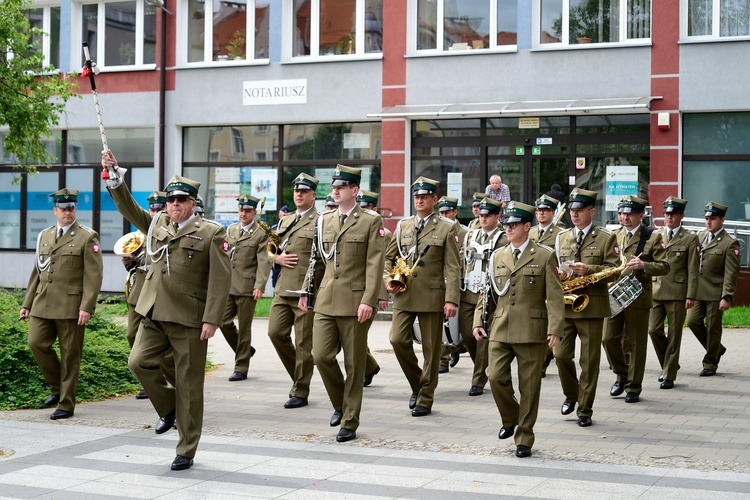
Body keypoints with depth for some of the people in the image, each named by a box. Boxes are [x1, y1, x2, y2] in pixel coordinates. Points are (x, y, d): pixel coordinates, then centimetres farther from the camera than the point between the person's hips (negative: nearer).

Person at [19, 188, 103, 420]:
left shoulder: (87, 237, -2)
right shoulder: (44, 236, 15)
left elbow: (94, 275, -8)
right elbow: (37, 273, 19)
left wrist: (86, 306, -16)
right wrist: (27, 303, 14)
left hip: (71, 306, -5)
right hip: (43, 304, 5)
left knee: (70, 355, 0)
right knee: (36, 343, -4)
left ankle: (66, 404, 8)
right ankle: (57, 387, 18)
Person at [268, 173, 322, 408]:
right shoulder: (285, 222, 17)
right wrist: (277, 258, 0)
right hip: (283, 290, 6)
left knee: (304, 342, -1)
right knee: (276, 332, 0)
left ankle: (300, 393, 9)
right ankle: (298, 375, 21)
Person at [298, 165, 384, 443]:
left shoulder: (371, 222, -3)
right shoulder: (324, 221, 13)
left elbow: (374, 265, -9)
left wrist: (368, 301, -17)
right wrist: (305, 291, 13)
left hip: (355, 303, -4)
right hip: (326, 301, 4)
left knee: (354, 364, 3)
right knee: (321, 356, -4)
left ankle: (350, 423, 12)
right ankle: (340, 404, 21)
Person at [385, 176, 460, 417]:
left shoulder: (446, 228, 1)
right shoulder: (403, 226, 12)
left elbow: (452, 267, -4)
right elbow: (389, 258, 19)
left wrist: (451, 299, -13)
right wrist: (389, 280, 0)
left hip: (432, 296, -3)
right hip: (404, 296, 3)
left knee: (431, 348, 2)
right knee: (398, 340, -8)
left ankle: (425, 398, 13)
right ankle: (417, 385, 14)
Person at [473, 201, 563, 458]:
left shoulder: (545, 256, 0)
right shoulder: (497, 256, 12)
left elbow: (555, 296, -5)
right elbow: (488, 292, 16)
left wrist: (554, 329, -14)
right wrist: (479, 322, 6)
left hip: (532, 331, -3)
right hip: (500, 330, 3)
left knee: (529, 386, 2)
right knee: (496, 377, -9)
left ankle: (524, 439, 14)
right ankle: (510, 419, 19)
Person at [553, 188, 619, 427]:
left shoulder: (606, 238, 1)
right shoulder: (561, 237, 14)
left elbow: (614, 270, -5)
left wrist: (588, 270, -20)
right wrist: (557, 274, -4)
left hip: (592, 306, -3)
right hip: (564, 306, 4)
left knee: (589, 361, 1)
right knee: (561, 355, -2)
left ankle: (585, 410, 10)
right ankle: (571, 395, 23)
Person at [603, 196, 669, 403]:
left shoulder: (652, 237, 0)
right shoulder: (613, 236, 13)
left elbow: (664, 267, -6)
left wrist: (643, 265, -22)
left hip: (638, 297, -4)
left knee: (635, 344, 2)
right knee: (609, 339, 1)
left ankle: (633, 388, 12)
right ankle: (622, 376, 23)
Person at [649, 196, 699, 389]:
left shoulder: (690, 239, 1)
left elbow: (693, 270, -2)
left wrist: (691, 296, -8)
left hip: (677, 293, -3)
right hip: (656, 292, 3)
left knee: (674, 335, 2)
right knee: (654, 330, -4)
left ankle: (669, 375, 10)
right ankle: (669, 364, 20)